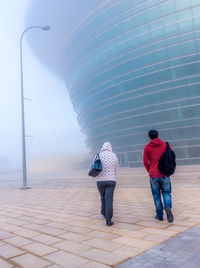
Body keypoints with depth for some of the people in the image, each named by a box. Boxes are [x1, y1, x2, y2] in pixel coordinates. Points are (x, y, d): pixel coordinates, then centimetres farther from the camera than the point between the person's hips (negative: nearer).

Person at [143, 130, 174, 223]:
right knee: (166, 192, 11)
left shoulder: (147, 147, 0)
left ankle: (159, 215, 13)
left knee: (156, 195, 11)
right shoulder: (165, 145, 3)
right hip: (165, 174, 1)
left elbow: (145, 161, -1)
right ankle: (168, 207, -16)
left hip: (153, 175, 0)